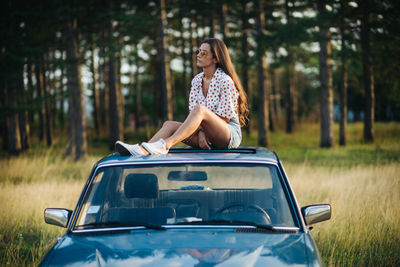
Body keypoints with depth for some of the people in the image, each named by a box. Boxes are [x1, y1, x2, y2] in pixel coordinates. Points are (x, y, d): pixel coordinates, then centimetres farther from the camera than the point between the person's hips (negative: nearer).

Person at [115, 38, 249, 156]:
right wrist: (200, 132, -12)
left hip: (231, 133, -7)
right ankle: (142, 150, -39)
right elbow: (193, 111, 5)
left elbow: (225, 117, -12)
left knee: (199, 110, -34)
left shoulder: (225, 81, -11)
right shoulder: (197, 80, 10)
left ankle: (166, 144, -51)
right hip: (205, 135, 7)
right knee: (170, 124, -15)